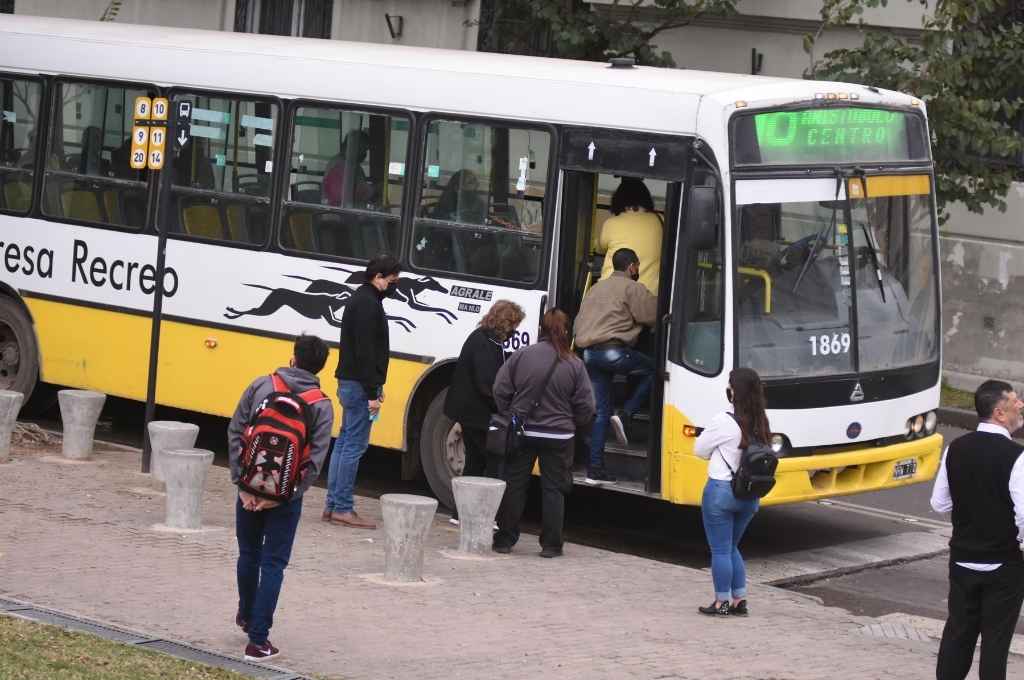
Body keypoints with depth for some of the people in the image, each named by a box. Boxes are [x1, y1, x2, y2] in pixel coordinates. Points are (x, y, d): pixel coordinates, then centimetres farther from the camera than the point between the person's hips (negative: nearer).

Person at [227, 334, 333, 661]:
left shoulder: (260, 386, -2)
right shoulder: (322, 406, -5)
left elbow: (235, 434, -5)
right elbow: (315, 459, -12)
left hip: (250, 488, 2)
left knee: (249, 554, 22)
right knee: (273, 564, 4)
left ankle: (246, 615, 43)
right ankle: (258, 639, 0)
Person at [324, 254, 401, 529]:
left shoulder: (360, 299, 17)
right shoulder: (368, 304, -15)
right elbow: (366, 351, -21)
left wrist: (375, 386, 20)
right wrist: (372, 393, -22)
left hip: (349, 382, 11)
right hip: (360, 385, -11)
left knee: (344, 442, 12)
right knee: (354, 446, -8)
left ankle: (332, 505, 15)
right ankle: (343, 509, -6)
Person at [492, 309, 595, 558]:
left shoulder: (521, 356, -7)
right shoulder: (574, 365, -8)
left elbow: (500, 391, -4)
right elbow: (585, 406, -4)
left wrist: (509, 418, 11)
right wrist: (574, 426, 15)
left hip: (523, 433, 1)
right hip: (559, 437, -1)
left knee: (514, 486, 11)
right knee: (553, 489, 8)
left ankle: (504, 540, 14)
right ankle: (550, 544, 8)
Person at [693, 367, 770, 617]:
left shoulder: (724, 422, -17)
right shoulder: (761, 424, 1)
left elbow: (700, 450, -5)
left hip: (721, 491, -6)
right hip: (749, 494, 6)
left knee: (720, 550, 4)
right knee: (732, 548, 20)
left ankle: (721, 603, 9)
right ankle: (739, 601, 20)